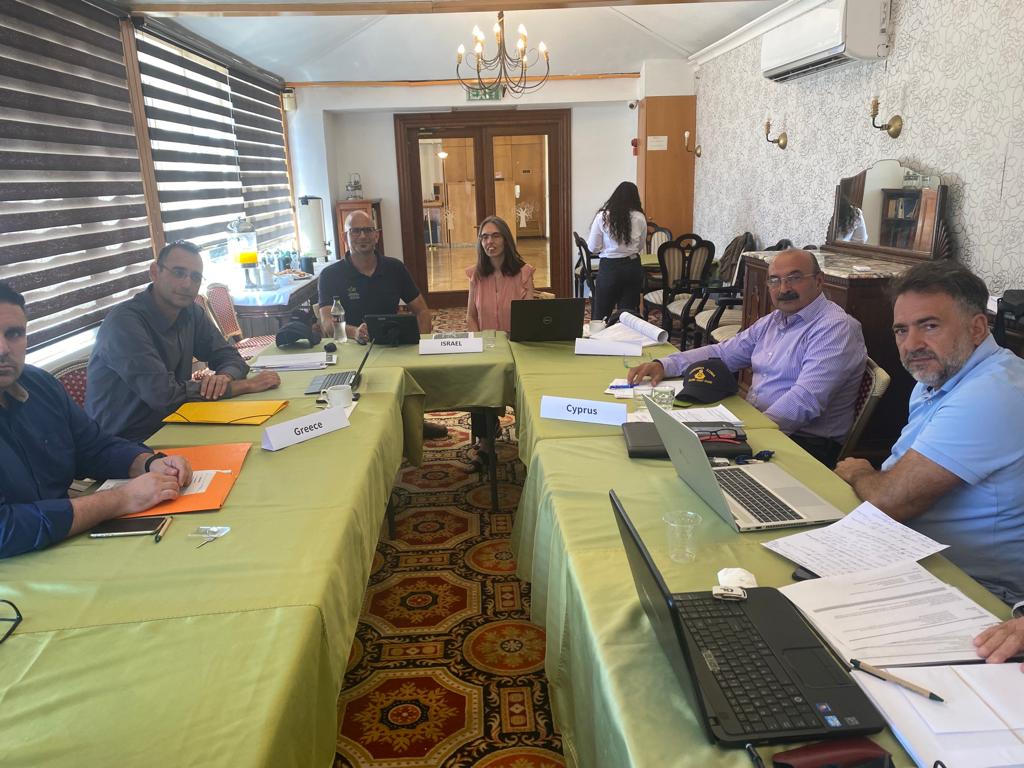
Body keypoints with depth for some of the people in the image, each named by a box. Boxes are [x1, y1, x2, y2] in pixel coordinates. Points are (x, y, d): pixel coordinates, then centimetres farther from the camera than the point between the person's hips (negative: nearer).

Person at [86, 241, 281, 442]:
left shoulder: (190, 312, 2)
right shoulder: (124, 321, -20)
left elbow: (229, 357, 6)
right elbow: (163, 394, -27)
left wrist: (224, 377, -20)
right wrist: (247, 385, -22)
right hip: (123, 445, -7)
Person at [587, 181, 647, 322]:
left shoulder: (603, 216, -9)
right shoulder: (640, 218, -3)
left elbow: (593, 248, -5)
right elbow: (640, 247, 9)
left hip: (610, 268, -3)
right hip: (633, 267, 3)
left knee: (600, 315, 8)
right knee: (630, 313, 10)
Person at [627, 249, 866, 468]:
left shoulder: (836, 328, -13)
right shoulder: (773, 321, 15)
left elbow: (805, 401, -23)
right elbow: (722, 353, 17)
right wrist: (663, 365, 3)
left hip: (805, 441, -8)